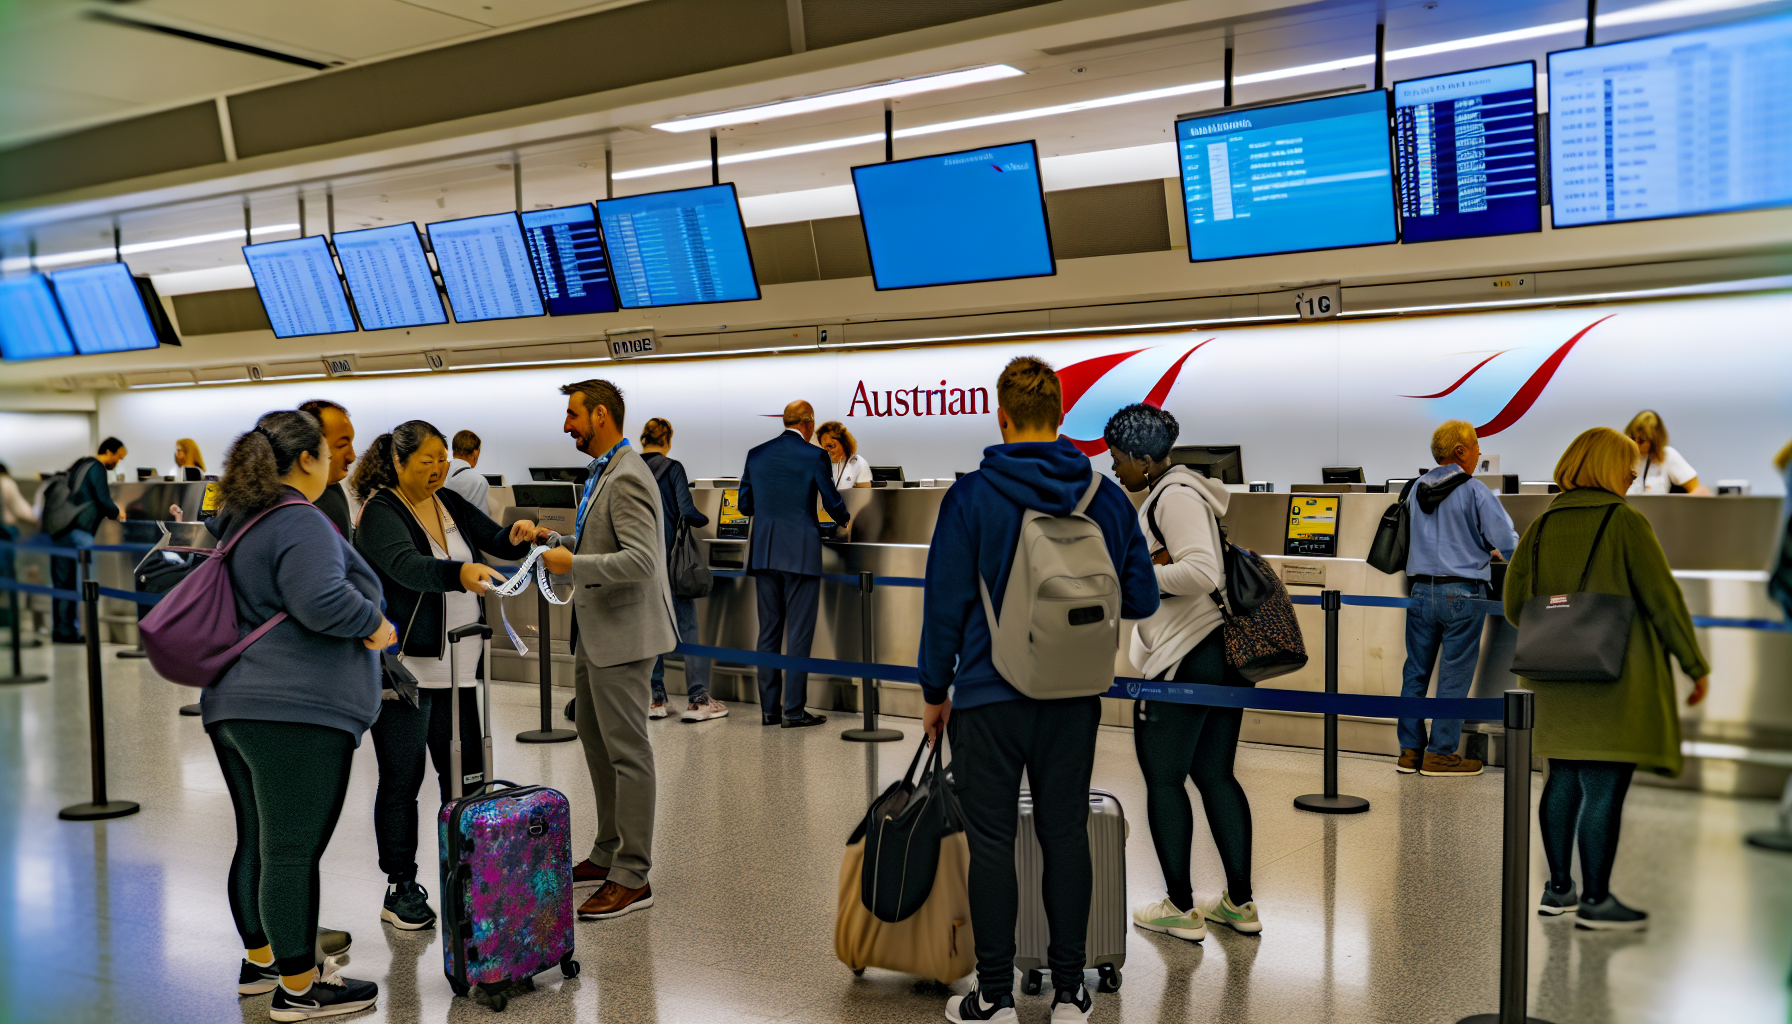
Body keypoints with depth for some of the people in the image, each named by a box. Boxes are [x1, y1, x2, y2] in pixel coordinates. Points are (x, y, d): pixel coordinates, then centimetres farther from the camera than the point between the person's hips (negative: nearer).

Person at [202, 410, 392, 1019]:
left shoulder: (238, 521, 17)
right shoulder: (301, 525, -14)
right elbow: (321, 601, -26)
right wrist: (373, 625, -10)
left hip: (234, 707, 10)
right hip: (296, 711, -10)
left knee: (257, 843, 19)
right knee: (293, 850, -3)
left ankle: (259, 961, 33)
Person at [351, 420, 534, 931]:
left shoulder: (450, 504, 11)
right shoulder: (380, 512, -11)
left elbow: (496, 541, 6)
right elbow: (408, 567, -29)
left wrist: (516, 536, -18)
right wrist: (461, 573, -47)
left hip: (456, 665, 7)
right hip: (403, 667, -6)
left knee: (466, 775, 9)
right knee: (401, 780, 3)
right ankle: (400, 890, 14)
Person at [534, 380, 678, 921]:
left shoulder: (627, 478, -19)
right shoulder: (601, 472, 14)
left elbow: (641, 559, -28)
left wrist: (572, 563, -24)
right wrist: (557, 539, 10)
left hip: (622, 633, -11)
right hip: (595, 632, 11)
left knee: (627, 753, -4)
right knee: (595, 741, 19)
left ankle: (633, 877, 5)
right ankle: (608, 853, 32)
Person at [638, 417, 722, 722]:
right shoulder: (672, 468, -8)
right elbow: (687, 512, -14)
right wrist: (707, 520, 6)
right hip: (668, 556, -5)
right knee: (687, 627, 0)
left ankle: (655, 699, 11)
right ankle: (697, 699, -2)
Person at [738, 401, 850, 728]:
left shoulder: (756, 454, 7)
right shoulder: (815, 456, -6)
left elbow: (744, 505, 12)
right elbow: (832, 503, -1)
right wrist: (844, 520, 22)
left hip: (764, 553, 5)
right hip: (801, 553, -5)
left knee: (768, 632, 10)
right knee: (798, 634, 0)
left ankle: (769, 709, 14)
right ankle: (794, 711, 1)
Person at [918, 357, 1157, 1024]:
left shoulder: (972, 496, -9)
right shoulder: (1105, 496, 0)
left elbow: (945, 603, -8)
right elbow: (1142, 598, 4)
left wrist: (935, 691, 3)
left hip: (989, 697, -3)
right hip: (1074, 698, 3)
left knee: (992, 842, 5)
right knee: (1066, 834, 12)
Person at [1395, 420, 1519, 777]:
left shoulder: (1417, 489, 9)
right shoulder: (1474, 491, -10)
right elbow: (1507, 543, -12)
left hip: (1421, 590, 6)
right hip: (1462, 593, -5)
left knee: (1415, 671, 11)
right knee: (1454, 675, 2)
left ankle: (1409, 750, 14)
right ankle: (1440, 754, 5)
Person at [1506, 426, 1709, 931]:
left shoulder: (1542, 525, 8)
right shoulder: (1625, 521, -8)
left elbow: (1514, 605, 9)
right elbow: (1662, 598, -8)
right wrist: (1695, 665, 1)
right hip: (1613, 678, -6)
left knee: (1563, 780, 14)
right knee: (1605, 788, -1)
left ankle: (1558, 888, 21)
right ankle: (1595, 899, 3)